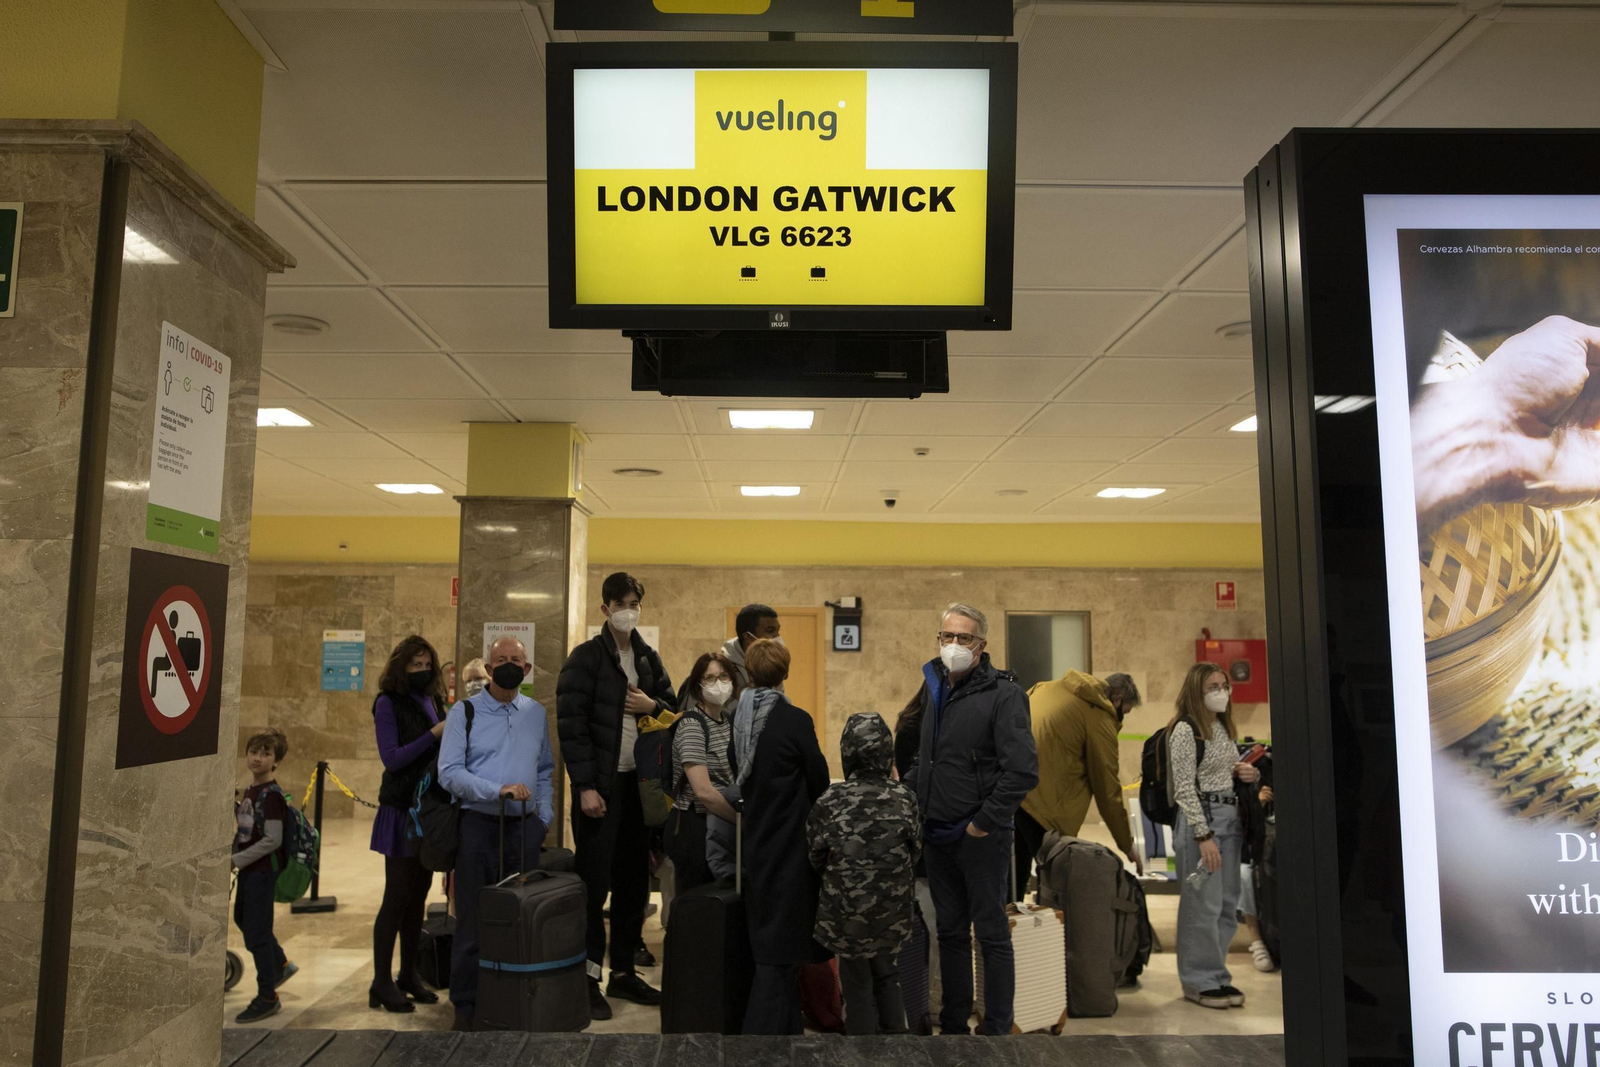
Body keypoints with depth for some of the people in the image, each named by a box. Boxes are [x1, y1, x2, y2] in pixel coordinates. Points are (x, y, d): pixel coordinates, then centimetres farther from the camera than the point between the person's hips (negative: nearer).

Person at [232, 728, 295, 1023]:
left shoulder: (271, 794, -19)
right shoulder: (249, 791, 8)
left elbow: (272, 839, -24)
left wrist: (236, 861, -20)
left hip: (262, 869, -10)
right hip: (248, 869, 10)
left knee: (256, 931, -3)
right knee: (242, 918, 24)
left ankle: (267, 997, 12)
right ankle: (281, 964, 43)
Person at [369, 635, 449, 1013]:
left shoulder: (433, 701, 9)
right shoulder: (388, 703, -7)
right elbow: (392, 758, -15)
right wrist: (434, 734, -20)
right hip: (401, 810, -6)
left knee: (419, 894, 11)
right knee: (398, 894, -3)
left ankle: (409, 975, 22)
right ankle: (382, 983, 7)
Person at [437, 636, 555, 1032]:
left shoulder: (536, 713, 9)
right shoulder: (464, 712, -2)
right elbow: (449, 772, -11)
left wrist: (544, 816, 5)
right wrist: (498, 790, -21)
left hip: (524, 828, 3)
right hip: (479, 825, -3)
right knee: (474, 921, 4)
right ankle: (466, 1004, 17)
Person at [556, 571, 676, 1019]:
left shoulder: (648, 658, 12)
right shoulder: (585, 658, -6)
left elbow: (674, 708, 18)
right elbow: (571, 723, -11)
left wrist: (652, 705, -5)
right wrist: (585, 786, -16)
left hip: (639, 782, 6)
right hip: (600, 785, -6)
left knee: (635, 880, 11)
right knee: (595, 882, 0)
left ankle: (623, 971, 23)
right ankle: (588, 977, 12)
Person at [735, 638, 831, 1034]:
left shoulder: (737, 719, -2)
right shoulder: (795, 720, -19)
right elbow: (819, 781, -9)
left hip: (755, 844, 6)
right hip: (790, 848, -6)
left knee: (767, 940, 17)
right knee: (780, 950, 3)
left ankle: (785, 1023, 30)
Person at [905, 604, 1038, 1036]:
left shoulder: (1003, 695, -15)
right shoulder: (934, 688, 7)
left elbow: (1023, 771, -22)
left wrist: (985, 823, -17)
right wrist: (916, 800, 11)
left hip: (982, 836, -7)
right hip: (938, 835, 7)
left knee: (992, 935, 6)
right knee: (950, 932, 17)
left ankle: (997, 1028, 19)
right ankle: (953, 1024, 30)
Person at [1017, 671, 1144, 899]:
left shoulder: (1047, 687, 19)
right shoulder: (1101, 722, 0)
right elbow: (1108, 791, 3)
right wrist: (1127, 846, 14)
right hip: (1043, 801, -7)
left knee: (1015, 878, 17)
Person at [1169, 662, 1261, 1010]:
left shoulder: (1225, 728, 15)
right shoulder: (1185, 729, -10)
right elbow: (1185, 788, -14)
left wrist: (1251, 775, 2)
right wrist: (1204, 836, -19)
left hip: (1231, 816, 8)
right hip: (1200, 817, -8)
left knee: (1228, 903, 10)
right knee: (1203, 904, -5)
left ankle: (1216, 974, 21)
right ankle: (1200, 981, 7)